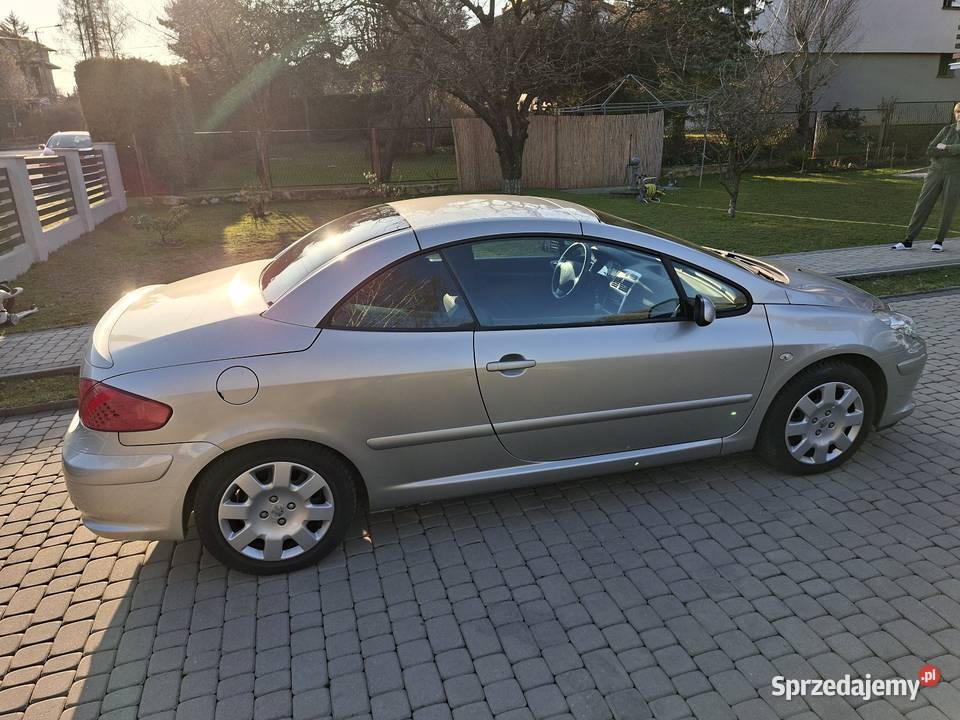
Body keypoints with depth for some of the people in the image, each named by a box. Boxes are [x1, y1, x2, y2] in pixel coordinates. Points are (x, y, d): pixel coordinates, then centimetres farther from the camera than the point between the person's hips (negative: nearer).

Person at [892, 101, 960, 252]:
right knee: (923, 205, -3)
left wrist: (945, 147, -11)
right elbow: (930, 151, -2)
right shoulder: (947, 130, 9)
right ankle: (908, 241, -2)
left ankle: (939, 241, 14)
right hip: (936, 171, 3)